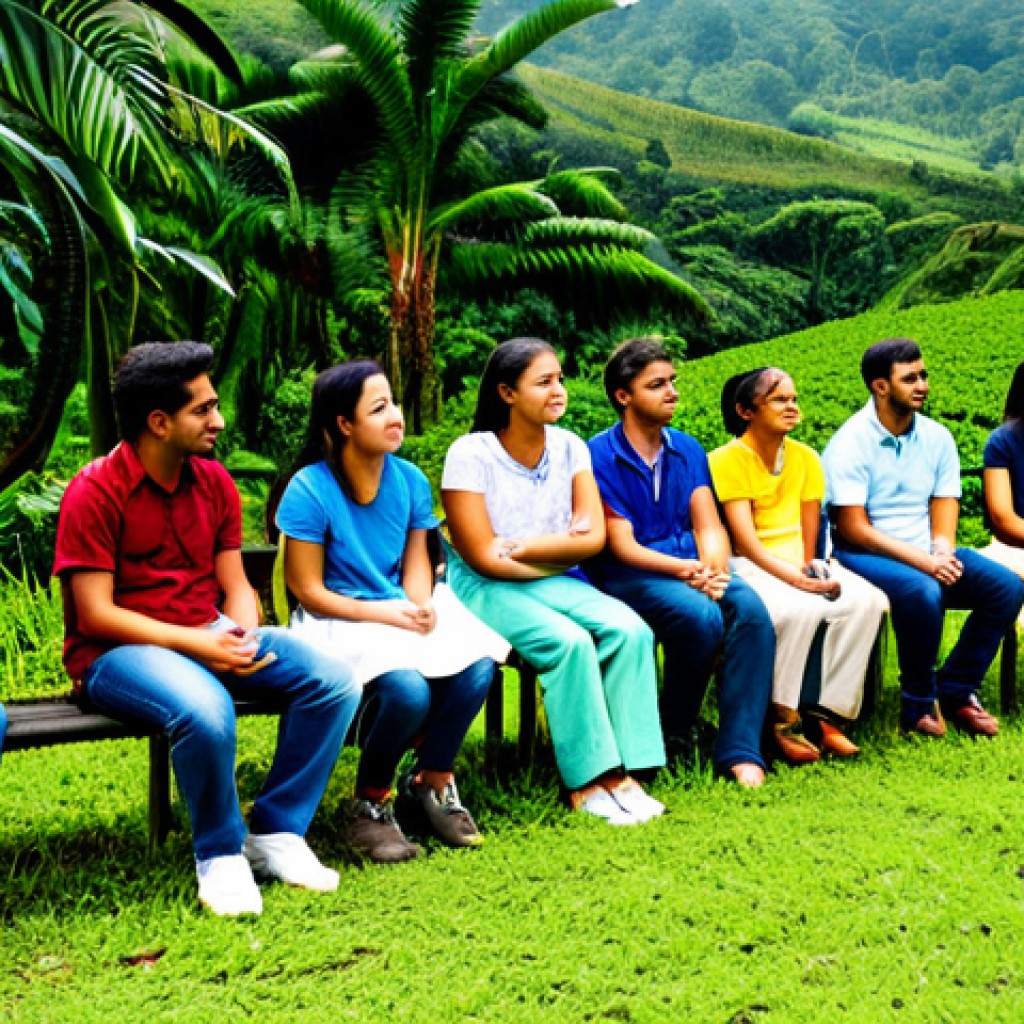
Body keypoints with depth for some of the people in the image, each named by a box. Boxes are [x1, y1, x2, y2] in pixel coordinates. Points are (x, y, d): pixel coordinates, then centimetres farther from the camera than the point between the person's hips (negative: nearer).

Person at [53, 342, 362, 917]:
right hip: (116, 652, -6)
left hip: (210, 635, 6)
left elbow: (236, 583, 9)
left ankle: (277, 833, -5)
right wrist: (196, 644, -23)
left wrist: (244, 631, -14)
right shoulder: (94, 494, -12)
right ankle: (220, 856, -12)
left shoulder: (214, 483, 8)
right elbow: (96, 614, -15)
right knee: (205, 709, -38)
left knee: (334, 679, -15)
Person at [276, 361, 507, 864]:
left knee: (476, 669, -24)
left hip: (402, 611, 5)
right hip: (337, 621, -5)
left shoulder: (410, 480, 5)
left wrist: (423, 607, -14)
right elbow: (309, 593, -10)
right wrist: (385, 614, -19)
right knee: (408, 689, -33)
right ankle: (370, 806, -5)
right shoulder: (309, 489, -11)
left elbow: (416, 564, 9)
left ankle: (431, 782, 2)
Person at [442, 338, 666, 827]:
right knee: (570, 641, -31)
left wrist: (526, 546, -15)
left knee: (630, 630, -21)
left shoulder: (569, 447, 4)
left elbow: (594, 537, -4)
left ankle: (621, 770, -19)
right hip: (484, 589, -5)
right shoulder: (470, 455, -12)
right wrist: (560, 547, -9)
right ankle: (586, 781, -19)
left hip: (551, 583, 5)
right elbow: (484, 558, -14)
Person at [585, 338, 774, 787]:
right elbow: (622, 547, -11)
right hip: (628, 577, -5)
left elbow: (709, 526, 4)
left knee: (751, 608, -26)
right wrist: (686, 570, -25)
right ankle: (675, 733, -8)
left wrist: (714, 567, -19)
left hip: (693, 569, 5)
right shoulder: (599, 456, -5)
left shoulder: (687, 450, 12)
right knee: (701, 616, -33)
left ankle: (739, 752, -25)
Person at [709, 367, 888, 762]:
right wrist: (797, 580, -24)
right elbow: (745, 540, -14)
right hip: (748, 567, -6)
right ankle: (782, 720, -20)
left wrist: (810, 569, -11)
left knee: (865, 600, -24)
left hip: (798, 563, 6)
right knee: (800, 609, -37)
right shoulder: (726, 460, -7)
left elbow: (809, 533, 10)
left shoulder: (805, 458, 11)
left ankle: (831, 715, -18)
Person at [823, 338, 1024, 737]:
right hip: (864, 555, -6)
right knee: (922, 592, -36)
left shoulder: (937, 438, 6)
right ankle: (918, 703, -13)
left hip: (926, 555, 6)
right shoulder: (850, 443, -12)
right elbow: (854, 529, -17)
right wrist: (924, 561, -23)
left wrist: (943, 553, -20)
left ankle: (955, 691, 0)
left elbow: (944, 514, 4)